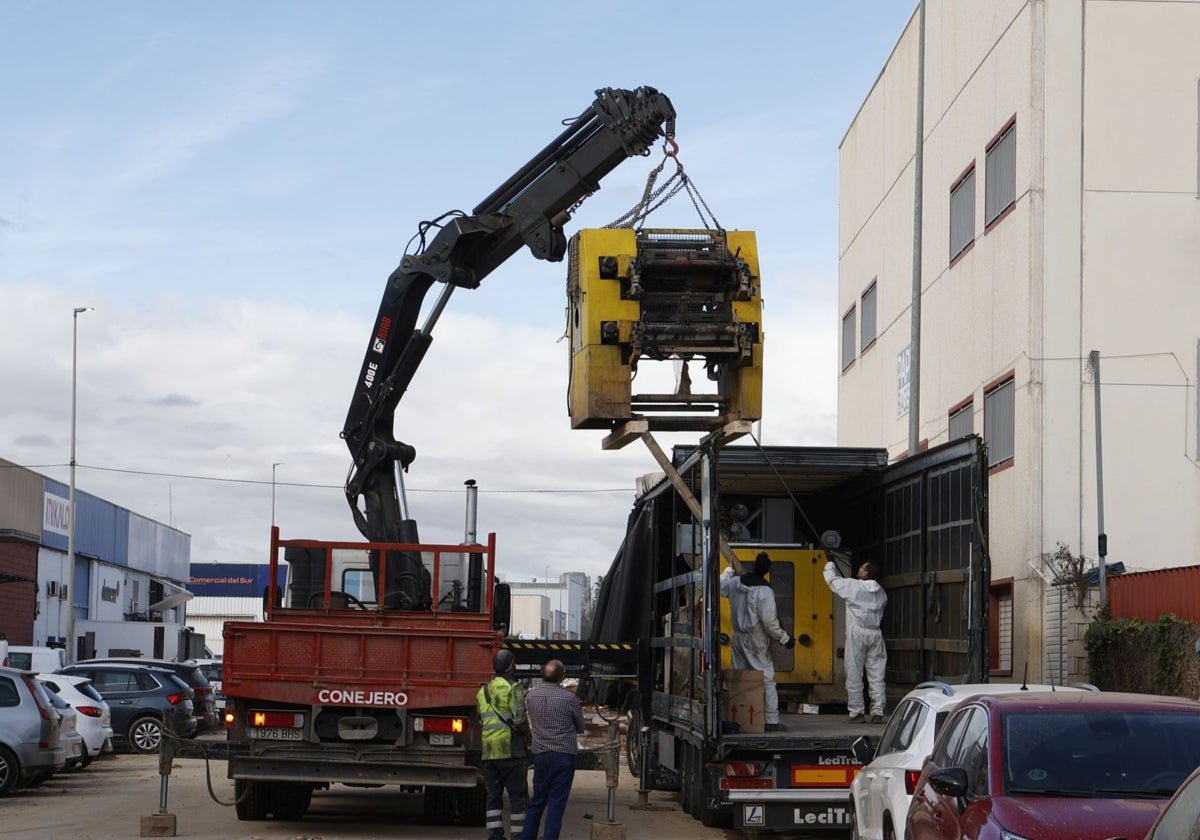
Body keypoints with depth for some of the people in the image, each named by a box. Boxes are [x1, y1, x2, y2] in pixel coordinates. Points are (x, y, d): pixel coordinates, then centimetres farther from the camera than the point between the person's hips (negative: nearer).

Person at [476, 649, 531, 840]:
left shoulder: (483, 691, 15)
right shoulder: (514, 687, -7)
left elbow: (482, 720, 15)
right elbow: (520, 719, -15)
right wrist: (528, 736, 1)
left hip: (489, 751, 6)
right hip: (511, 749, -6)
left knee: (494, 796, 9)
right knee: (518, 796, -1)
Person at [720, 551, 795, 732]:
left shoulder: (735, 583, -3)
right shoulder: (765, 592, -20)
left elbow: (720, 586, 20)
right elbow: (769, 622, -20)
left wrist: (729, 569, 36)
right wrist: (784, 639, -8)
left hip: (738, 636, 6)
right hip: (756, 641, -6)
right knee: (767, 679, -1)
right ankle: (771, 720, -3)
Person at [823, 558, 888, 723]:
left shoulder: (853, 586, -8)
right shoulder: (880, 592, 8)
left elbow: (832, 580, 2)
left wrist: (830, 566, 23)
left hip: (857, 633, -5)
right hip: (876, 634, 5)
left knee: (854, 674, 2)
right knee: (877, 675, 5)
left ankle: (857, 711, 3)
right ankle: (878, 712, 3)